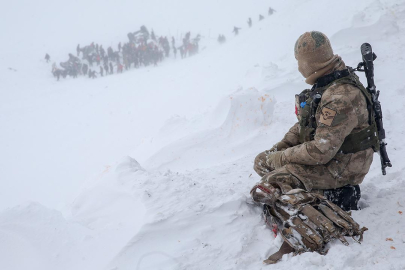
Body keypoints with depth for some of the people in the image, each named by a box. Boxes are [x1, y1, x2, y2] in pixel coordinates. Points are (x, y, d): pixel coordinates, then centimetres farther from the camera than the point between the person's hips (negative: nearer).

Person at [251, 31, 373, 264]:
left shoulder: (341, 97, -28)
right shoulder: (325, 83, 4)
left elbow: (321, 151, -30)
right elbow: (305, 124, 15)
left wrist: (279, 158, -18)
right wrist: (278, 148, 2)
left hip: (340, 165, -10)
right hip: (325, 149, 10)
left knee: (267, 188, -25)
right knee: (262, 161, 10)